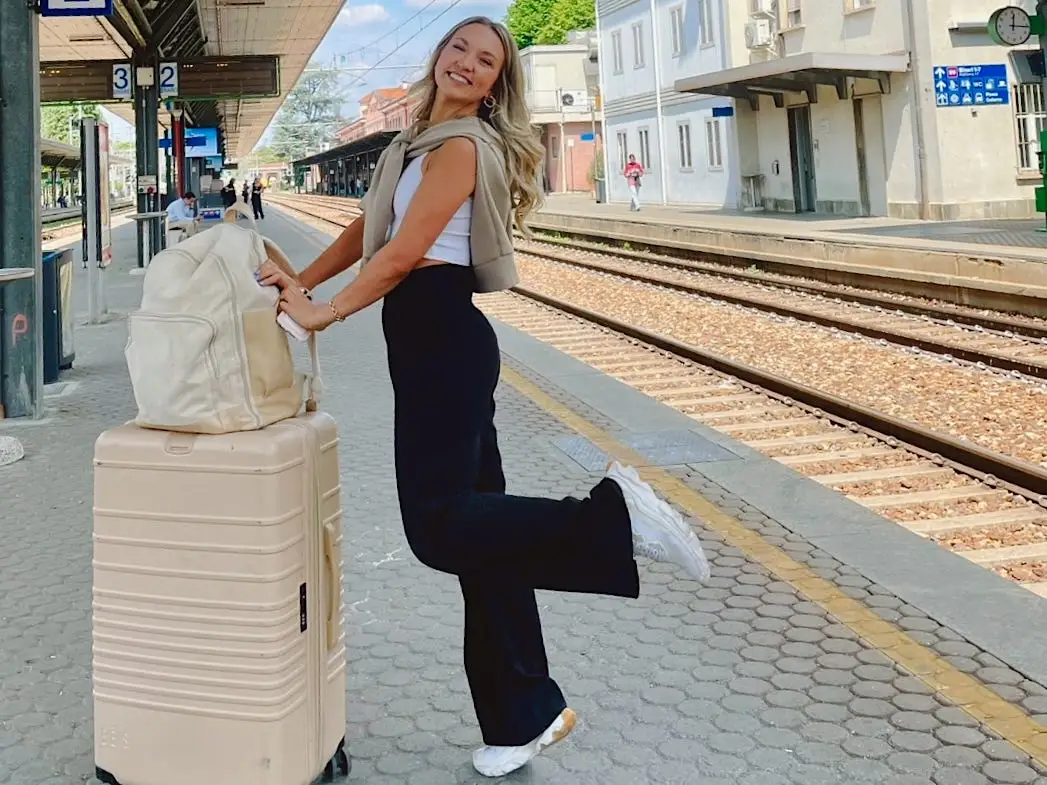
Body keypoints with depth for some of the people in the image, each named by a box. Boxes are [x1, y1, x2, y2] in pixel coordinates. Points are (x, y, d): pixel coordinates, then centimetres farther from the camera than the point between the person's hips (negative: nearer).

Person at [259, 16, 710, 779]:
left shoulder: (462, 145, -8)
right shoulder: (418, 141, 20)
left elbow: (403, 253, -14)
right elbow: (368, 228, 25)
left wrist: (323, 312, -6)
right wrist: (301, 279, 18)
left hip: (441, 335, -9)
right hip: (431, 339, 9)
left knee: (437, 526, -14)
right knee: (471, 516, 9)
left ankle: (611, 517, -10)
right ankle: (525, 714, 17)